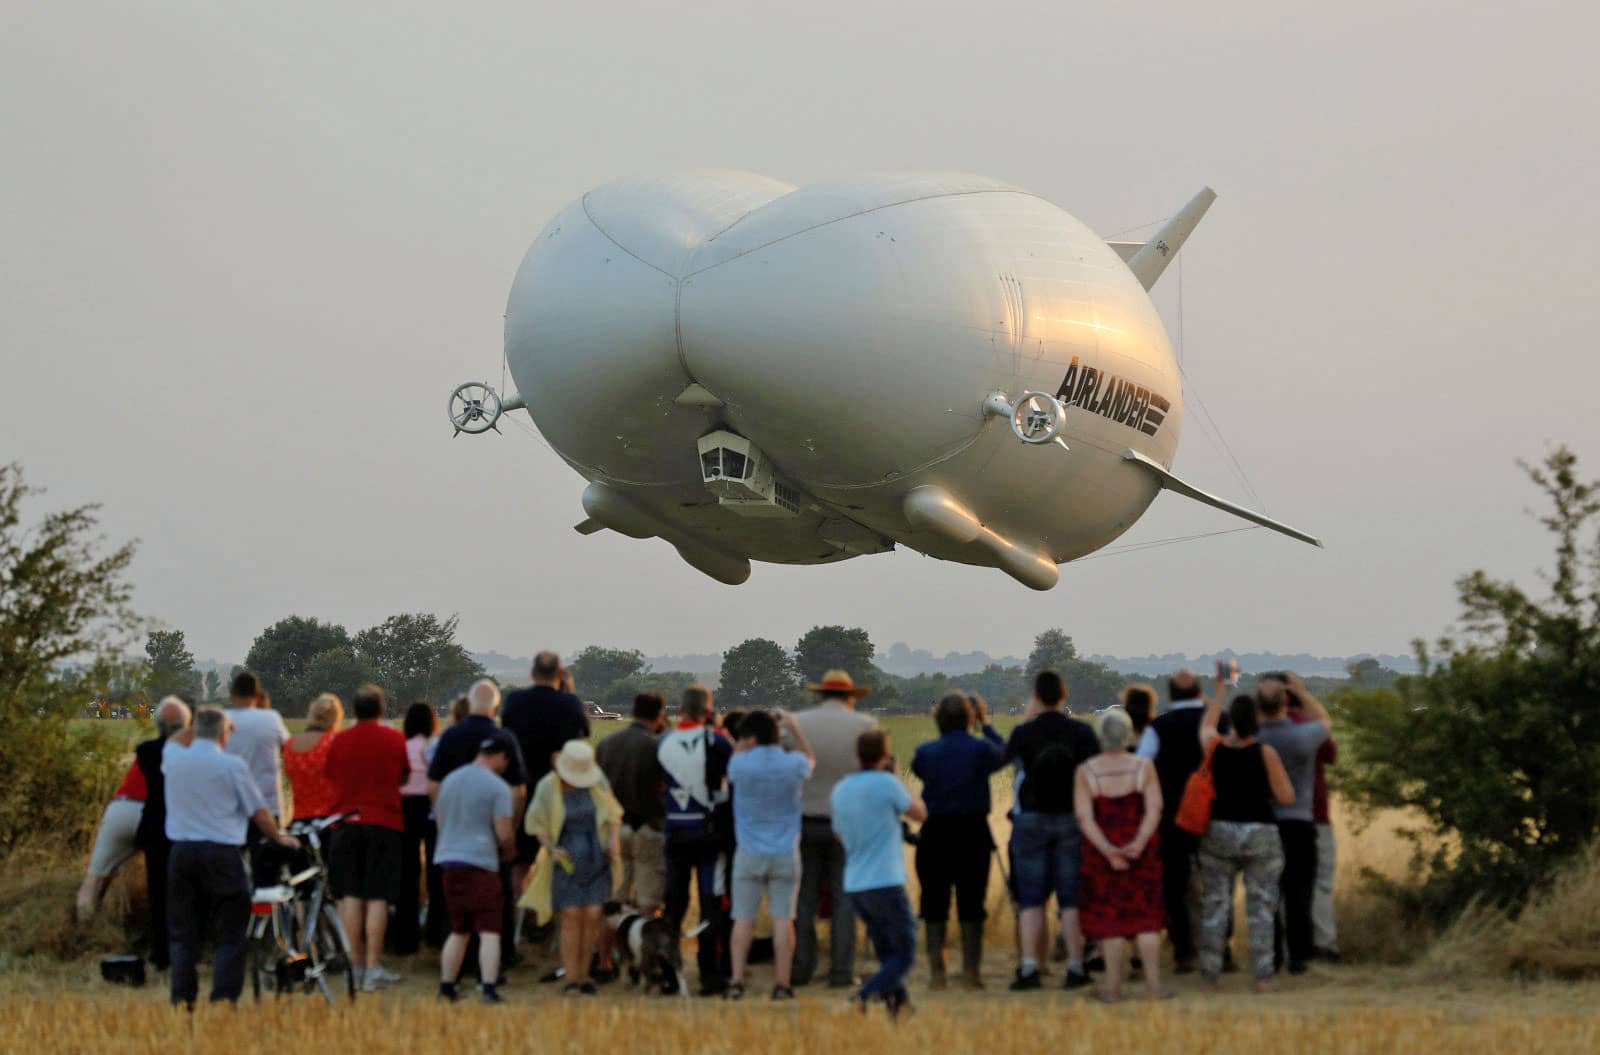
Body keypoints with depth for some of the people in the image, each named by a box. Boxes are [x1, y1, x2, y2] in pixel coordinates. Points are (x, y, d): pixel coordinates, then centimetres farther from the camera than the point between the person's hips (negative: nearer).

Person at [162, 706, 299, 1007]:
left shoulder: (174, 759, 4)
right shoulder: (232, 766, -6)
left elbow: (174, 741, 32)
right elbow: (258, 812, 1)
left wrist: (199, 727, 35)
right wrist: (279, 838, 16)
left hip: (181, 852, 4)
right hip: (221, 855, -4)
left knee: (183, 934, 10)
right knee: (230, 936, 1)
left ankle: (182, 1002, 6)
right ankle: (223, 1002, -7)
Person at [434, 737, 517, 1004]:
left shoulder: (449, 781, 13)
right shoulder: (498, 787, -7)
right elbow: (504, 834, -10)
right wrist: (509, 851, 10)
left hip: (449, 861, 7)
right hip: (481, 862, -7)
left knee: (459, 930, 17)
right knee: (489, 931, -5)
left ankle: (446, 987, 16)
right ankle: (489, 987, -13)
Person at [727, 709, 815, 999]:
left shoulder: (741, 765, -11)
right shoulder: (794, 764, -7)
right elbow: (810, 760, 17)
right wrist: (793, 728, 16)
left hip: (749, 853, -1)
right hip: (785, 853, 1)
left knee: (744, 919, 5)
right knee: (783, 919, 2)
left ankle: (737, 981, 1)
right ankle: (782, 984, 1)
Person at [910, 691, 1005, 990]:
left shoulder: (926, 752, -6)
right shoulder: (981, 749, -7)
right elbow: (1004, 754, 14)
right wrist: (985, 723, 25)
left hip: (936, 834, 0)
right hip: (973, 832, 0)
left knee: (934, 907, 7)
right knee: (972, 906, 8)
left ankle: (936, 972, 3)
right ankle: (971, 971, 7)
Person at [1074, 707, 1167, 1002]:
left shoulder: (1086, 772, -6)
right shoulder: (1143, 768, -4)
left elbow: (1085, 818, -12)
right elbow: (1154, 810, -12)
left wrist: (1108, 851, -16)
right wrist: (1139, 843, -19)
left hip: (1102, 853, -1)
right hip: (1141, 852, 1)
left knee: (1109, 918, 5)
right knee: (1145, 916, 7)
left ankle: (1113, 986, 4)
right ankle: (1153, 983, 3)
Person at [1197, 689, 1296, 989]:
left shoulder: (1214, 747, -3)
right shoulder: (1265, 753, -10)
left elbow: (1206, 725, 21)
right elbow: (1286, 797, -6)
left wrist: (1220, 692, 33)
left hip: (1218, 832, 2)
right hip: (1261, 835, -2)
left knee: (1214, 905, 8)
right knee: (1260, 907, 2)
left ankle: (1209, 975, 7)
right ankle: (1263, 976, -3)